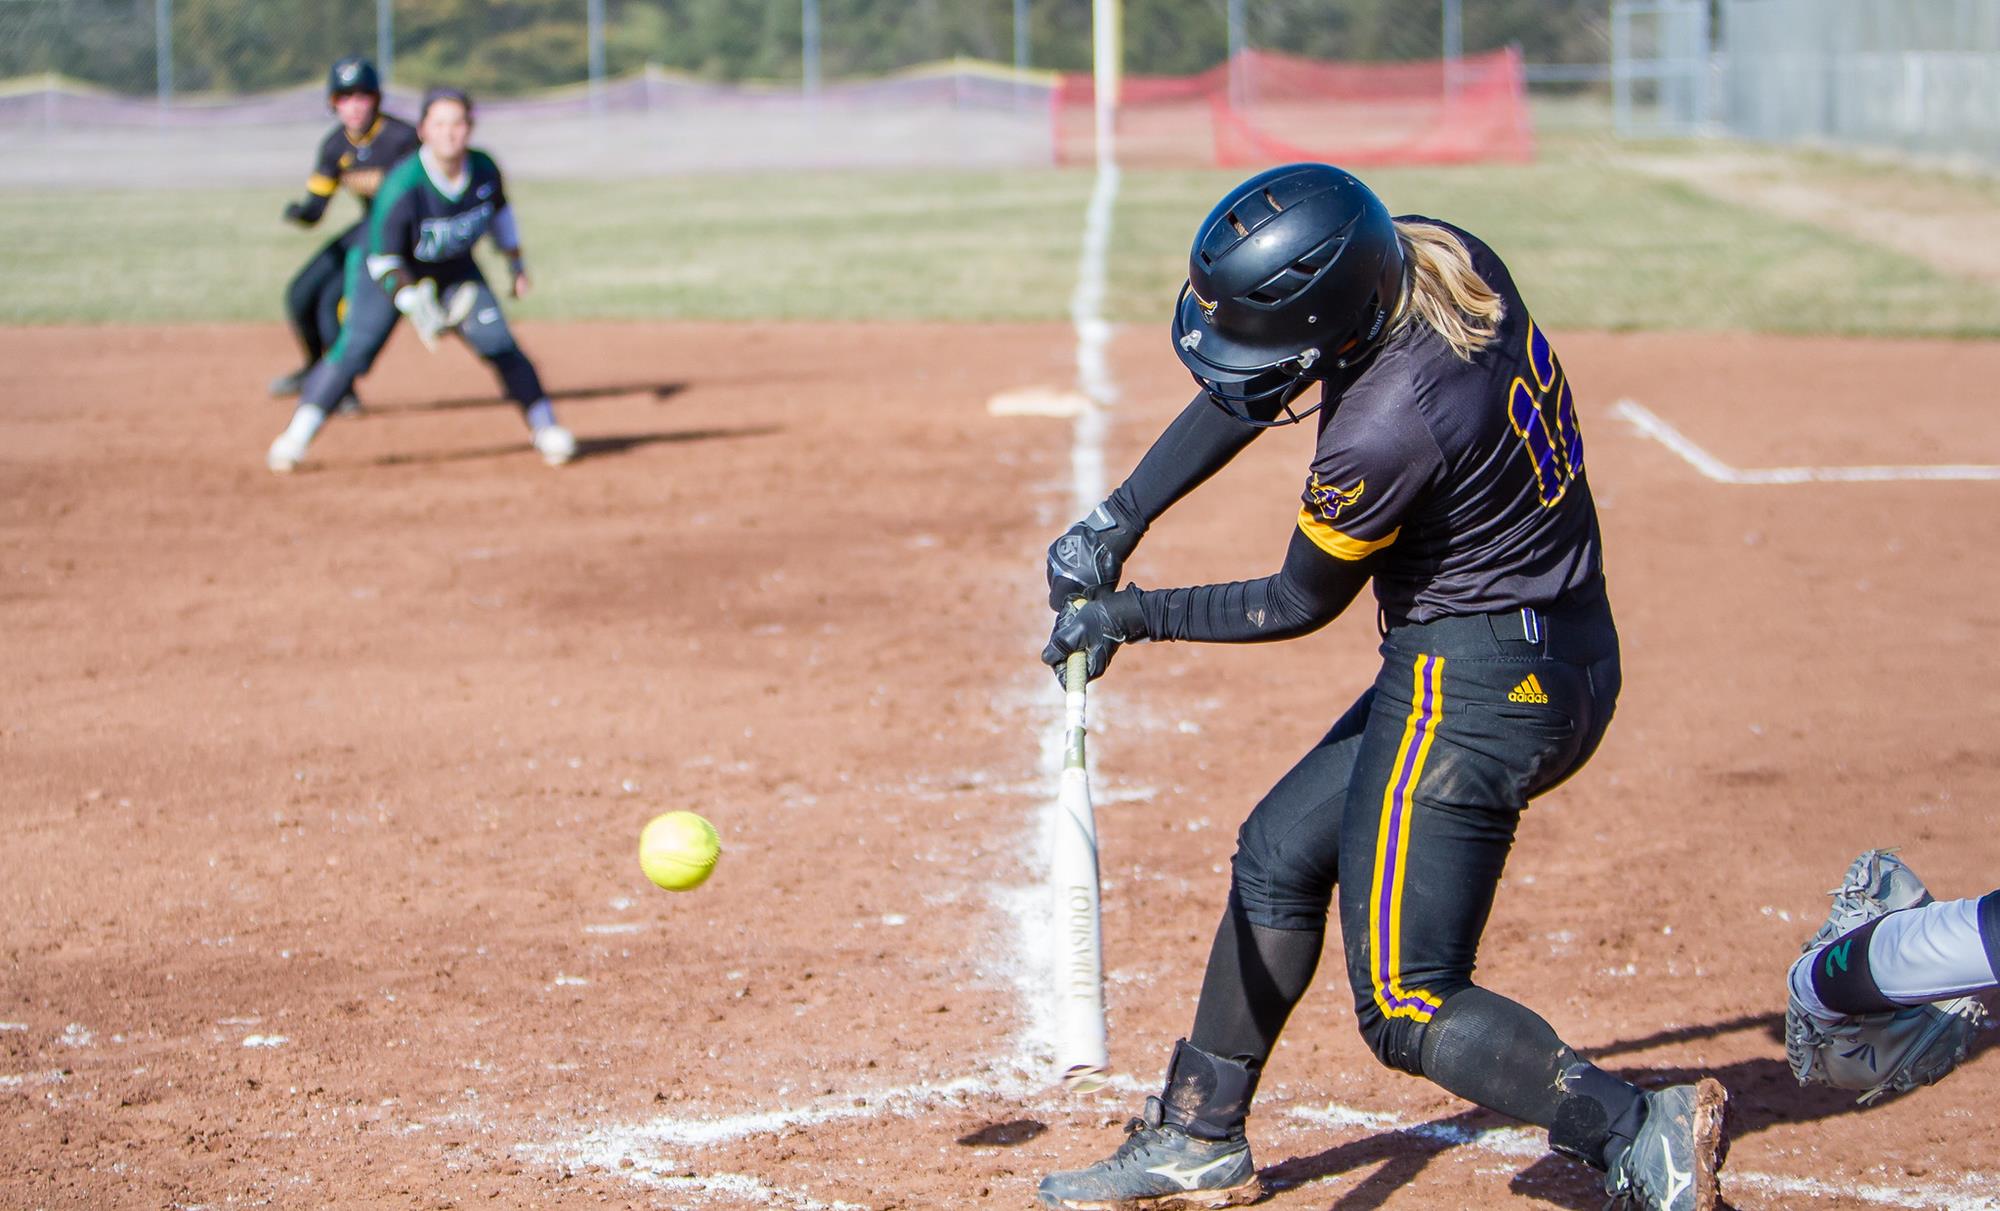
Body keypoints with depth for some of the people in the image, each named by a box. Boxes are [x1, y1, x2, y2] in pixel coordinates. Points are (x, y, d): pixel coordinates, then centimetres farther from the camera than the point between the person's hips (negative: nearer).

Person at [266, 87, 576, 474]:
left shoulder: (484, 169, -19)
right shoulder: (402, 186, -33)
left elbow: (498, 209, 6)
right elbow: (382, 259, -27)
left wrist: (517, 263, 11)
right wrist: (413, 304, -39)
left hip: (456, 269, 4)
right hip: (393, 268, -4)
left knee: (497, 343, -9)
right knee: (355, 347, -16)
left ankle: (546, 429, 5)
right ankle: (296, 437, -8)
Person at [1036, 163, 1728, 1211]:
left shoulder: (1383, 434, -29)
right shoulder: (1435, 254, -6)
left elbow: (1300, 604, -11)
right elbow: (1248, 393, 7)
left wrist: (1133, 616, 0)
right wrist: (1115, 522, 3)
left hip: (1479, 683, -10)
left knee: (1407, 1005, -4)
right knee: (1279, 858, 21)